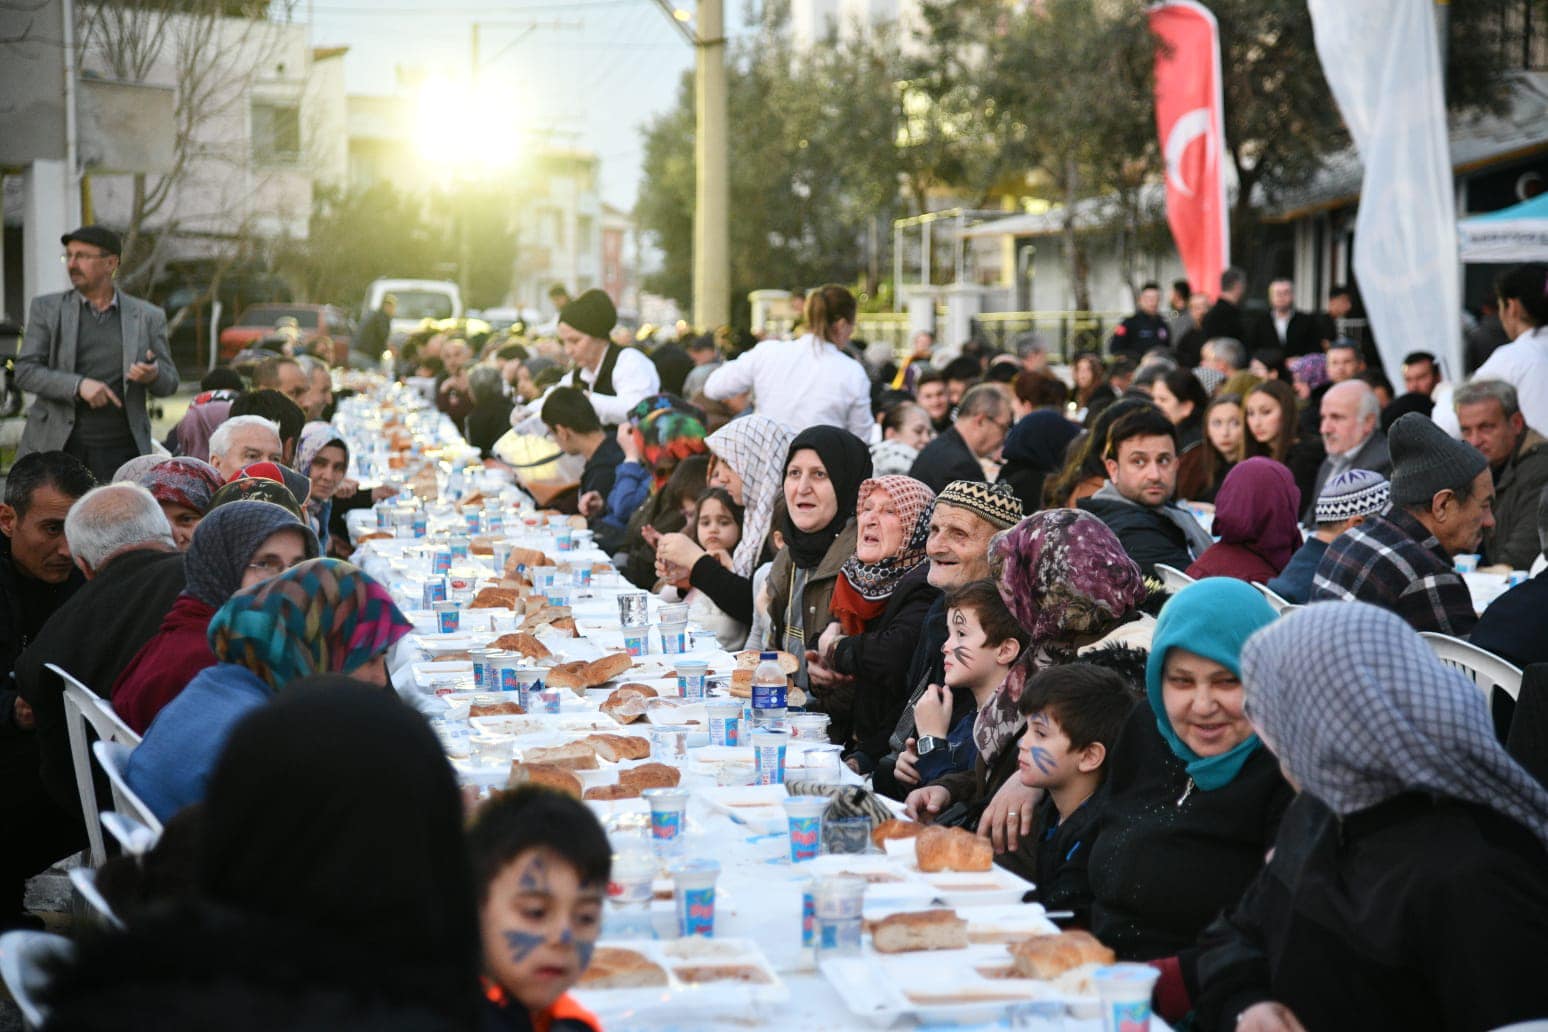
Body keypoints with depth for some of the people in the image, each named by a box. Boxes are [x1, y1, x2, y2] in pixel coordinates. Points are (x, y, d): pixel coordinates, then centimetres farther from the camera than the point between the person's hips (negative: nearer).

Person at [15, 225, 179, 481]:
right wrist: (78, 385, -16)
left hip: (120, 451, 0)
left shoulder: (148, 316, 9)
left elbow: (169, 384, 12)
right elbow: (25, 372, 1)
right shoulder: (46, 308, 8)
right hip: (55, 447, 0)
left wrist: (153, 375, -13)